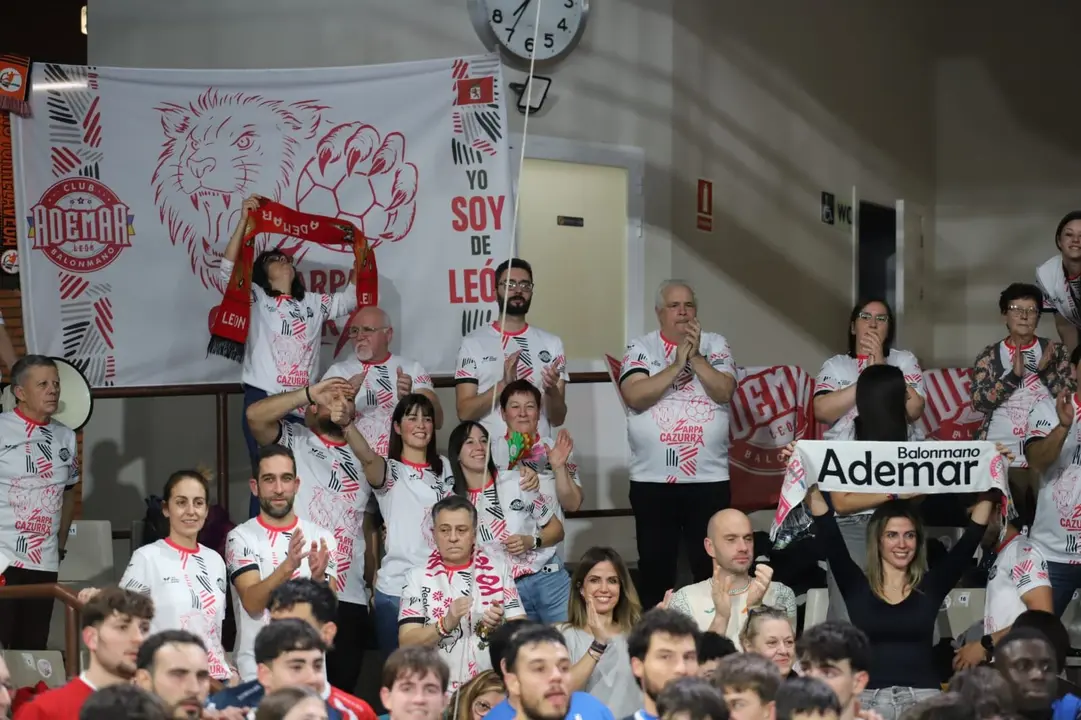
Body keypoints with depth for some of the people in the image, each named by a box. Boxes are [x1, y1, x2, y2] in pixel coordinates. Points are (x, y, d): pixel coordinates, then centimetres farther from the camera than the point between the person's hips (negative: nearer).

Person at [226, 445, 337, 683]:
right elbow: (252, 604, -17)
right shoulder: (241, 538, -4)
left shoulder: (320, 538, 3)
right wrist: (287, 567, -32)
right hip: (256, 671, -2)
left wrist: (319, 578, -26)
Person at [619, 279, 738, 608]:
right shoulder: (640, 348, 4)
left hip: (710, 478, 1)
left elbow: (724, 392, -6)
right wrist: (677, 364, -15)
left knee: (711, 569, 2)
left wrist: (695, 357, -15)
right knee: (655, 569, 4)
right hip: (652, 480, -1)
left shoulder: (715, 345, 8)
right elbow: (635, 396, -12)